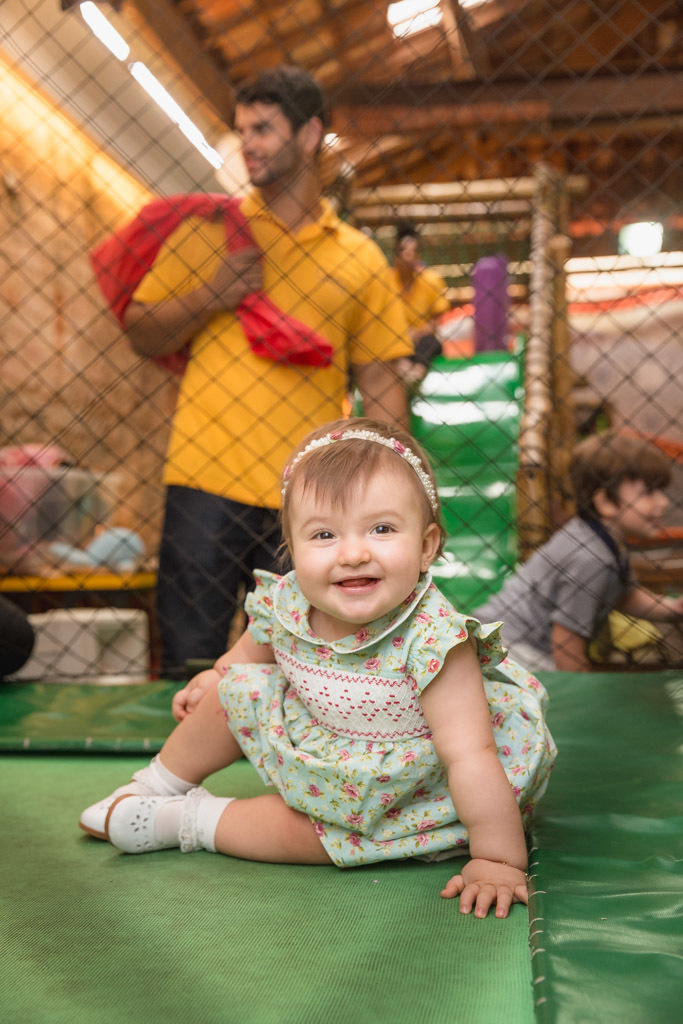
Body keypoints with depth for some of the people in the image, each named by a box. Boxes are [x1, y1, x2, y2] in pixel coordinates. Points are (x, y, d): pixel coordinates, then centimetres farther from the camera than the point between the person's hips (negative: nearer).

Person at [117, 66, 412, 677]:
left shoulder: (360, 258, 9)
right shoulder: (208, 231, 8)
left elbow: (381, 384, 9)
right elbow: (142, 335, 8)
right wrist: (209, 298, -9)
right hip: (206, 488, -1)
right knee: (189, 669, 2)